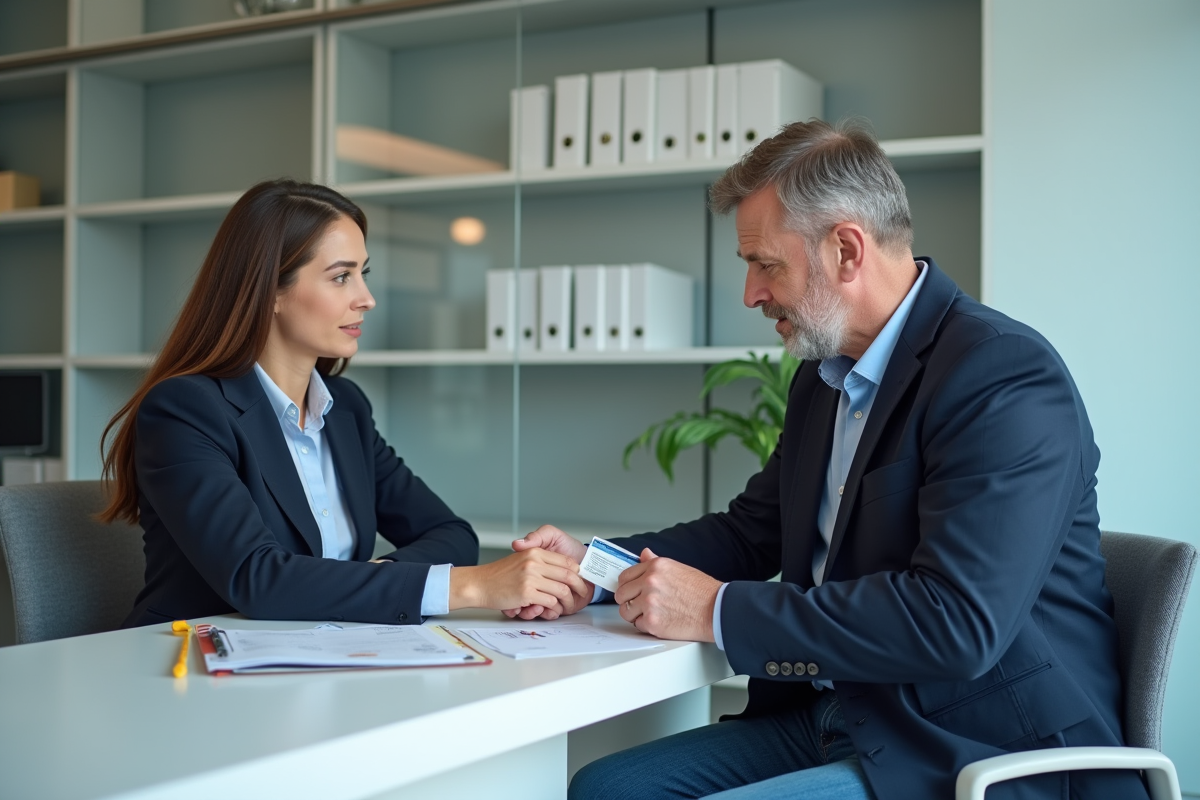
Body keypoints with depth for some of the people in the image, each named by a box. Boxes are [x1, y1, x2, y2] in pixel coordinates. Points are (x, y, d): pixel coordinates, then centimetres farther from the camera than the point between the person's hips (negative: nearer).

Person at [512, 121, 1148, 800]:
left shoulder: (1006, 377, -19)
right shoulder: (823, 376, 11)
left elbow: (957, 622, -28)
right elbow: (753, 533, 20)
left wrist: (719, 610, -23)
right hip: (836, 719, 9)